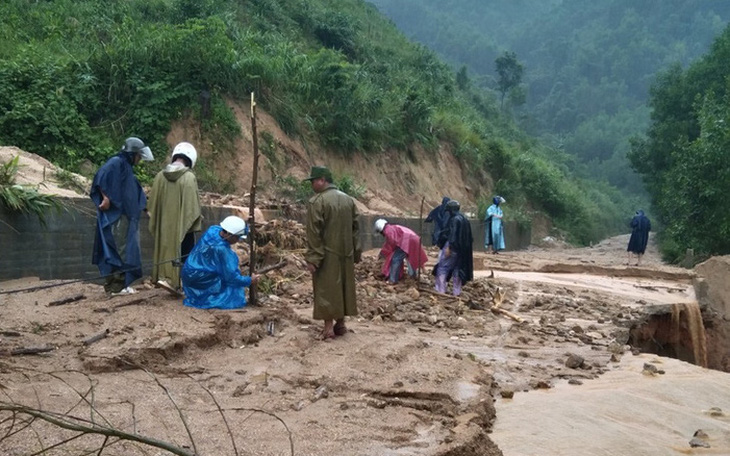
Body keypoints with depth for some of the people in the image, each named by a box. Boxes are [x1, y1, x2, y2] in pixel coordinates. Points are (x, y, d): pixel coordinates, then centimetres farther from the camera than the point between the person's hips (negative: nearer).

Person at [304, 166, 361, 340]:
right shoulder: (348, 200, 10)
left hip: (327, 255, -6)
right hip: (346, 254, 6)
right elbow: (355, 228, 13)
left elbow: (314, 233, -15)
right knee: (343, 287, 14)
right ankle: (340, 323, 21)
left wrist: (312, 258, -13)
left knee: (326, 289, 0)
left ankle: (328, 327, 0)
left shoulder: (317, 202, -12)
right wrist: (356, 252, 18)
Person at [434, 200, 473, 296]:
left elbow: (453, 234, -21)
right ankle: (456, 291, 12)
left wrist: (449, 247, -23)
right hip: (462, 249, 9)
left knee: (442, 267, -2)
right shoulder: (463, 219, 14)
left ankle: (441, 290, -6)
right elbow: (468, 236, 17)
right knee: (457, 268, 12)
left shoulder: (455, 219, -14)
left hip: (453, 247, -9)